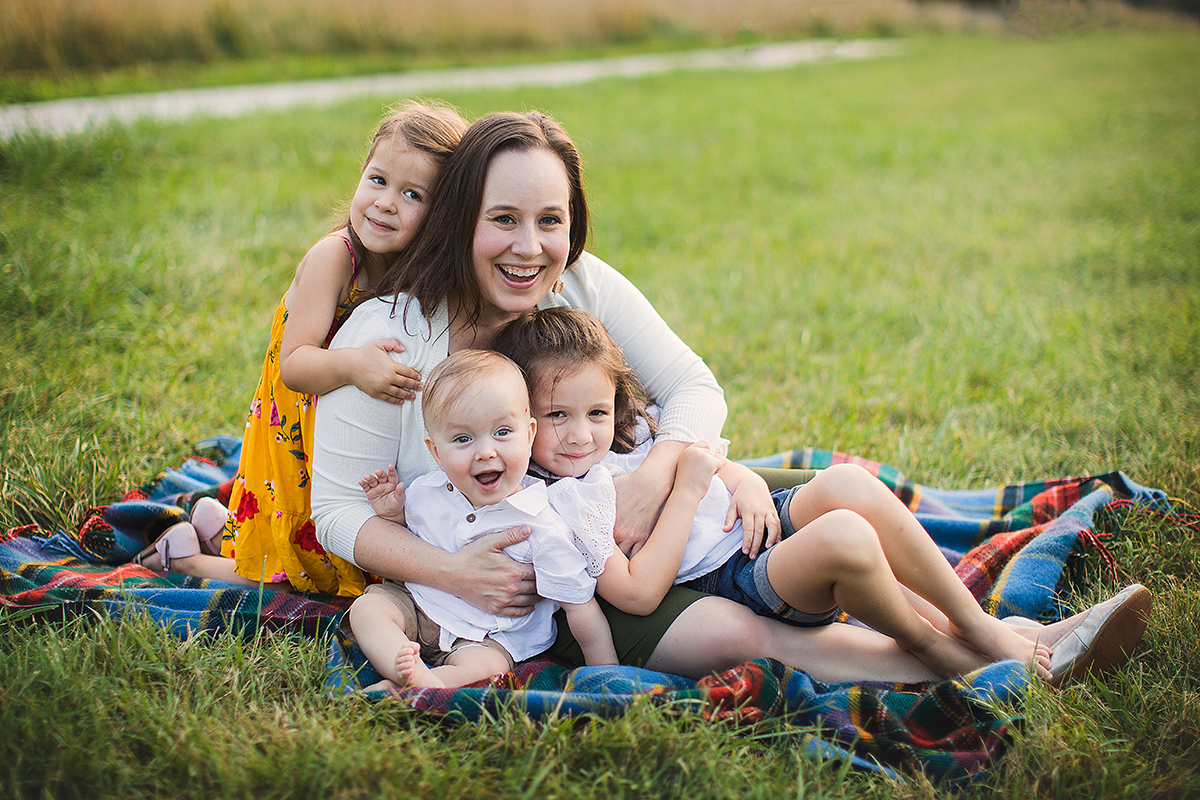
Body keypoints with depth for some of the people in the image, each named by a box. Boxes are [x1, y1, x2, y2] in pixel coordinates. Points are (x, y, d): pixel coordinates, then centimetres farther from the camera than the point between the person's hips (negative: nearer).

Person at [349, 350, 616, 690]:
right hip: (416, 603, 5)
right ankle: (414, 675, -34)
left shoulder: (545, 530, -20)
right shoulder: (424, 493, -7)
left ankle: (390, 690, -28)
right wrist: (392, 515, -7)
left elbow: (581, 610, -12)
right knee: (366, 608, -18)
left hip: (490, 636, -4)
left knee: (478, 667, -32)